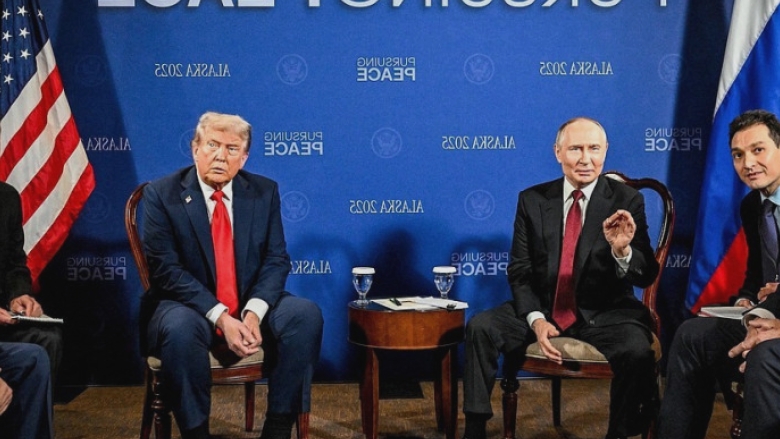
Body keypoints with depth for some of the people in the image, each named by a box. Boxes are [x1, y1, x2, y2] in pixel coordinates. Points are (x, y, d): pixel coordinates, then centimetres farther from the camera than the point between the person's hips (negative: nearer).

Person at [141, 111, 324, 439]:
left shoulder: (264, 192, 4)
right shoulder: (162, 194, -6)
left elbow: (276, 260, 0)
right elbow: (166, 270, -14)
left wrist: (254, 312, -19)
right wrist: (220, 317, -25)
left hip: (251, 305, 3)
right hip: (188, 306, -3)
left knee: (306, 314, -23)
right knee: (180, 328, -36)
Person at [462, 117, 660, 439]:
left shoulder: (627, 201, -4)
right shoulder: (533, 200, 2)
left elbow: (646, 277, -8)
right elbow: (519, 272, 3)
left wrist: (623, 250, -31)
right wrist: (536, 320, -15)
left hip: (605, 314, -2)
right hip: (543, 309, 2)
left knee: (638, 350, -31)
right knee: (481, 327, -19)